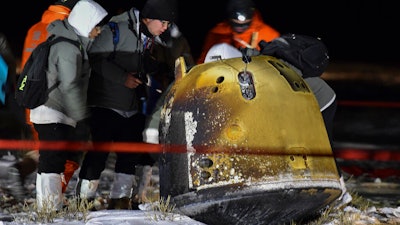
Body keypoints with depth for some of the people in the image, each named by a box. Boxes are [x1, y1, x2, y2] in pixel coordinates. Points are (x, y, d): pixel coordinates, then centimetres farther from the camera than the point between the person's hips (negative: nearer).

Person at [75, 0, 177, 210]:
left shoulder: (151, 39, 9)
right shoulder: (118, 28, -15)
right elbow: (96, 58, -17)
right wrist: (123, 78, -21)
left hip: (133, 107, 7)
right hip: (107, 104, -7)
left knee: (130, 156, 7)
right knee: (98, 153, -7)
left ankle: (119, 200, 15)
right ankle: (84, 198, 3)